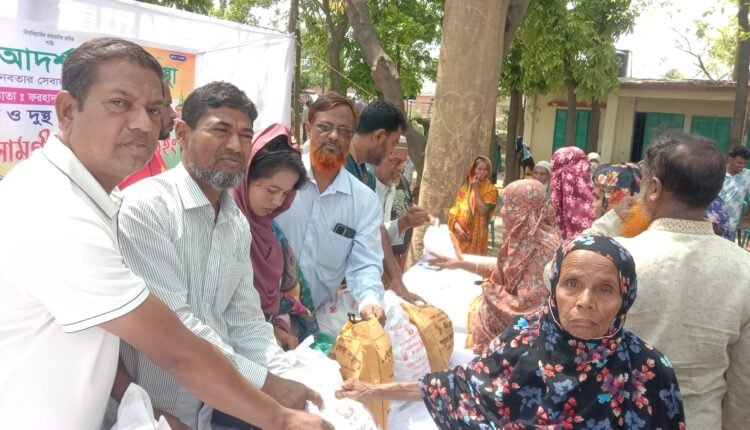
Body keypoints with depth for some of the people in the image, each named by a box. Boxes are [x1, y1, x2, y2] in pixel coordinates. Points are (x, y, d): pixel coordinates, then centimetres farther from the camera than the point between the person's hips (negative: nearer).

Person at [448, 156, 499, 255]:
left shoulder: (491, 190, -1)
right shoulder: (465, 187, 6)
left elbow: (483, 211, -15)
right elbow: (454, 211, 4)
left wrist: (476, 189, -10)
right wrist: (458, 228, -12)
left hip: (477, 236, -2)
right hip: (460, 234, 3)